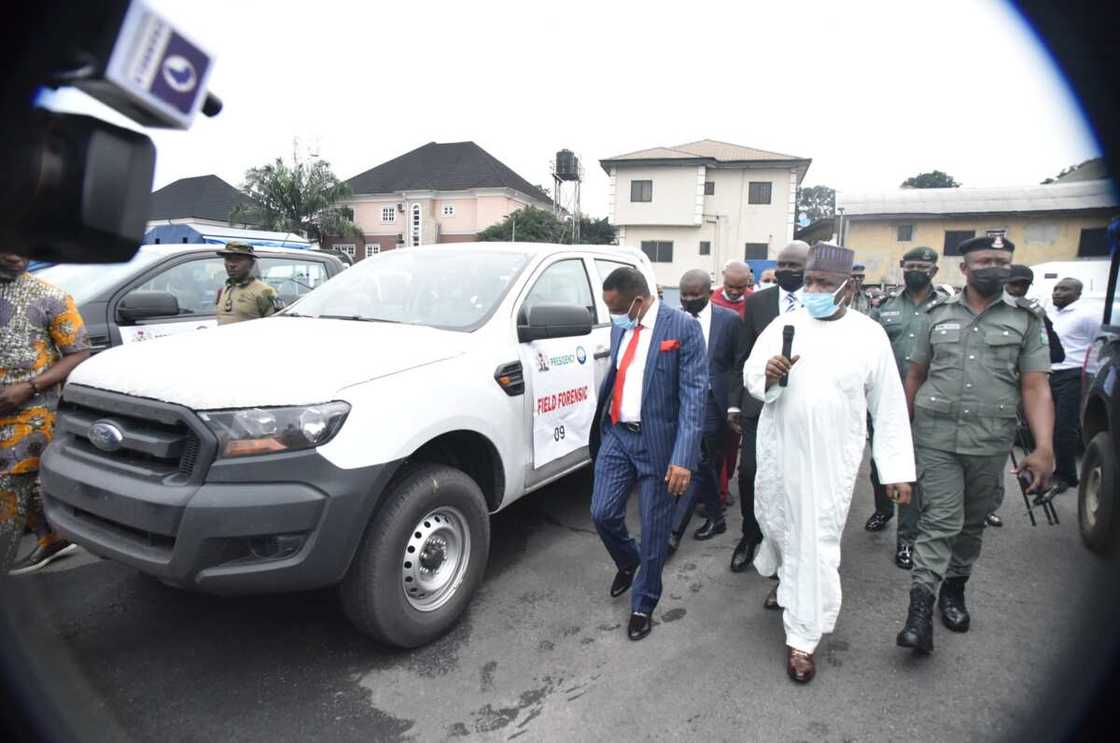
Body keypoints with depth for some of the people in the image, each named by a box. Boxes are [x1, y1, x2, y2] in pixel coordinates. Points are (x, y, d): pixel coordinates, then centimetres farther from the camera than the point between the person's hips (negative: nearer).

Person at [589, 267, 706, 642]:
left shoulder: (683, 327, -13)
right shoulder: (620, 326, 5)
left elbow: (693, 394, -16)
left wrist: (684, 457, -23)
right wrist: (599, 426, 18)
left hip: (657, 441, -5)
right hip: (616, 434, 5)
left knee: (654, 529, 7)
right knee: (603, 513, 6)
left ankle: (643, 605, 28)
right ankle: (628, 562, 39)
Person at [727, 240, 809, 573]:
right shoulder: (757, 301, 4)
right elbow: (742, 357, 5)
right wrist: (733, 403, 2)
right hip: (759, 402, 1)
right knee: (749, 472, 0)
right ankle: (750, 536, 23)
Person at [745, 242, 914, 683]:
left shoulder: (869, 334, -3)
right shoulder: (783, 325, 2)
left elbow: (889, 407, -1)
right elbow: (750, 377, 2)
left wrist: (898, 469, -4)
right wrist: (767, 374, -23)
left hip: (831, 460, -2)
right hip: (779, 450, 3)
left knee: (817, 544, 0)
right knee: (775, 524, 18)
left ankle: (802, 639, 15)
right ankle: (788, 582, 50)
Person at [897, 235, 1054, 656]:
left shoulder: (1026, 319, 2)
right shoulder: (937, 315, 4)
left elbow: (1035, 387, -3)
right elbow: (915, 376, 9)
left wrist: (1044, 448, -13)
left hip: (990, 442, 1)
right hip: (935, 437, -1)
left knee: (972, 523, 15)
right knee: (940, 521, -6)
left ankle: (954, 589, 35)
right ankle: (920, 607, -3)